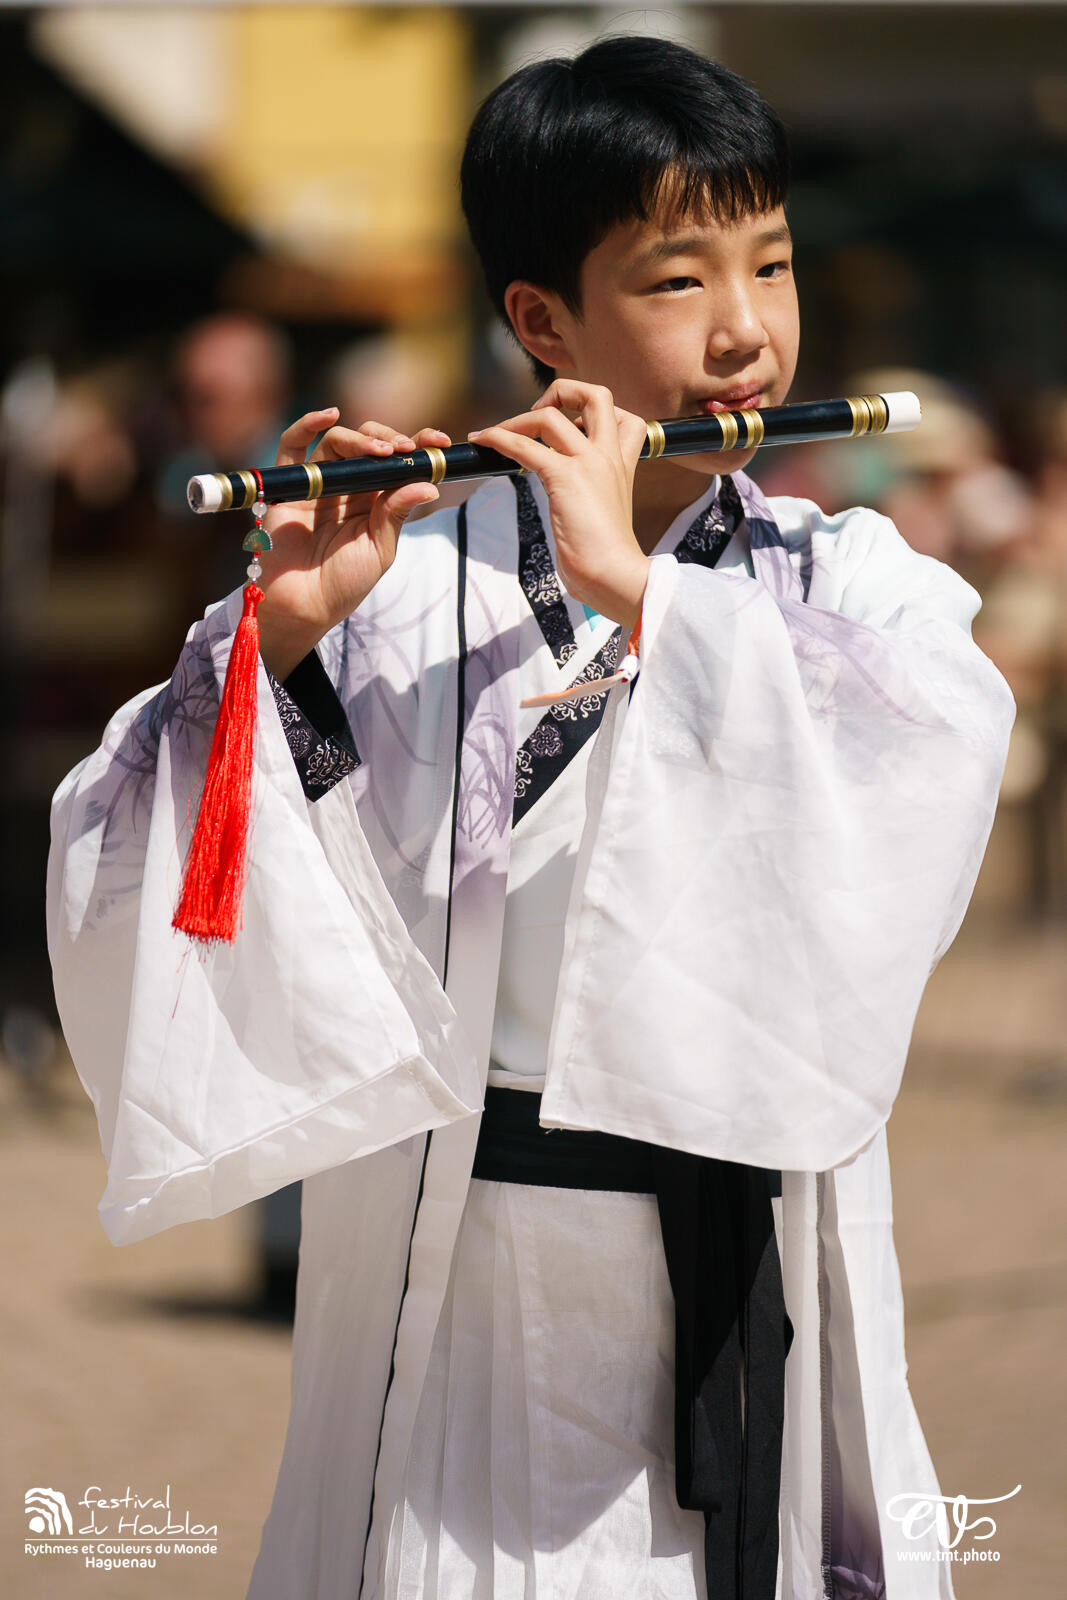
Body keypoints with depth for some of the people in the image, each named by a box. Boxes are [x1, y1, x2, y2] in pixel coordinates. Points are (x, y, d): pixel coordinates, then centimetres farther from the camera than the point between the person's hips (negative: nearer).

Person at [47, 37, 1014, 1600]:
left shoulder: (851, 579, 3)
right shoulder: (409, 585, -3)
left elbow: (933, 755, -19)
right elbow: (132, 875, -8)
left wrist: (637, 589, -24)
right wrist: (285, 635, -22)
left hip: (763, 1284, 2)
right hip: (469, 1281, -1)